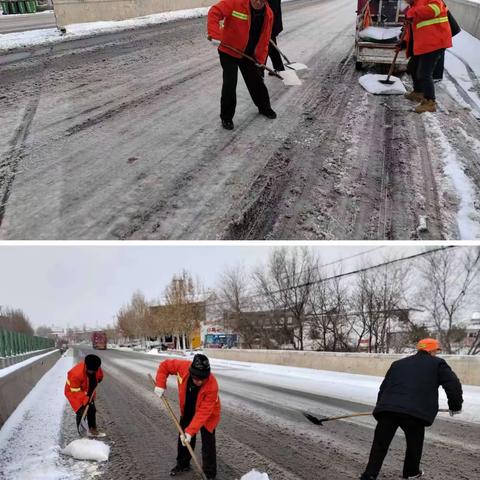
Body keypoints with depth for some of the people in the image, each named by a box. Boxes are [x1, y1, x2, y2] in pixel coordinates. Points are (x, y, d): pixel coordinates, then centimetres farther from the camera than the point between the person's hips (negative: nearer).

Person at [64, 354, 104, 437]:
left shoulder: (96, 368, -22)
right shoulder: (76, 374, -40)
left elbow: (100, 376, 4)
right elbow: (76, 391, -31)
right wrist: (85, 399, -31)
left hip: (88, 391, 7)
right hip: (73, 391, -6)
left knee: (92, 409, 10)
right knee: (81, 411, -15)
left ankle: (93, 429, 24)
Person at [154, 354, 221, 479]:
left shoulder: (212, 386, -41)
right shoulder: (183, 367, -32)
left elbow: (203, 412, -37)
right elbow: (165, 365, -13)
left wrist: (190, 431, -40)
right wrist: (160, 384, -22)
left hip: (208, 414, -5)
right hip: (187, 411, 5)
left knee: (208, 445, -1)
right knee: (183, 438, 19)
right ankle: (183, 464, 42)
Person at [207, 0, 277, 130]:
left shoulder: (268, 14, -8)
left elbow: (264, 39, 0)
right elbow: (214, 12, -28)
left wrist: (261, 60, -2)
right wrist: (214, 34, -40)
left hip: (249, 54, 4)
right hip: (229, 51, -4)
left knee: (257, 80, 16)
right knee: (230, 83, -11)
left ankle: (264, 107, 42)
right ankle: (226, 117, 6)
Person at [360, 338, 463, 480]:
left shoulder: (398, 363, 27)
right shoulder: (437, 363, 13)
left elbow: (383, 387, 27)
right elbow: (453, 385, 6)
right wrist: (455, 406, 20)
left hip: (387, 408, 3)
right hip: (415, 412, -3)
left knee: (380, 443, 9)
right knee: (415, 442, 22)